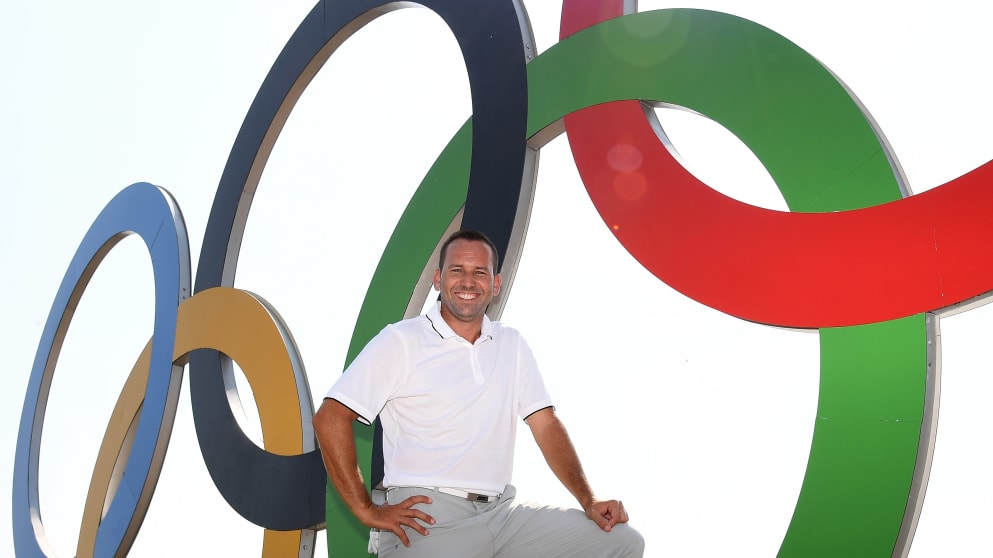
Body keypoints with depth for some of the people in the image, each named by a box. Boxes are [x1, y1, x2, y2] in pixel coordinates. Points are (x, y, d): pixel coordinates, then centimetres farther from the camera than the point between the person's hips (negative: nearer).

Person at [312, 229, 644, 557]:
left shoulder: (512, 345, 14)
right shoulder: (401, 341, -2)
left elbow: (546, 425, 13)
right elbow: (330, 419, -6)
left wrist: (588, 501, 1)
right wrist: (367, 511, -10)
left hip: (503, 512, 5)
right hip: (427, 517, -5)